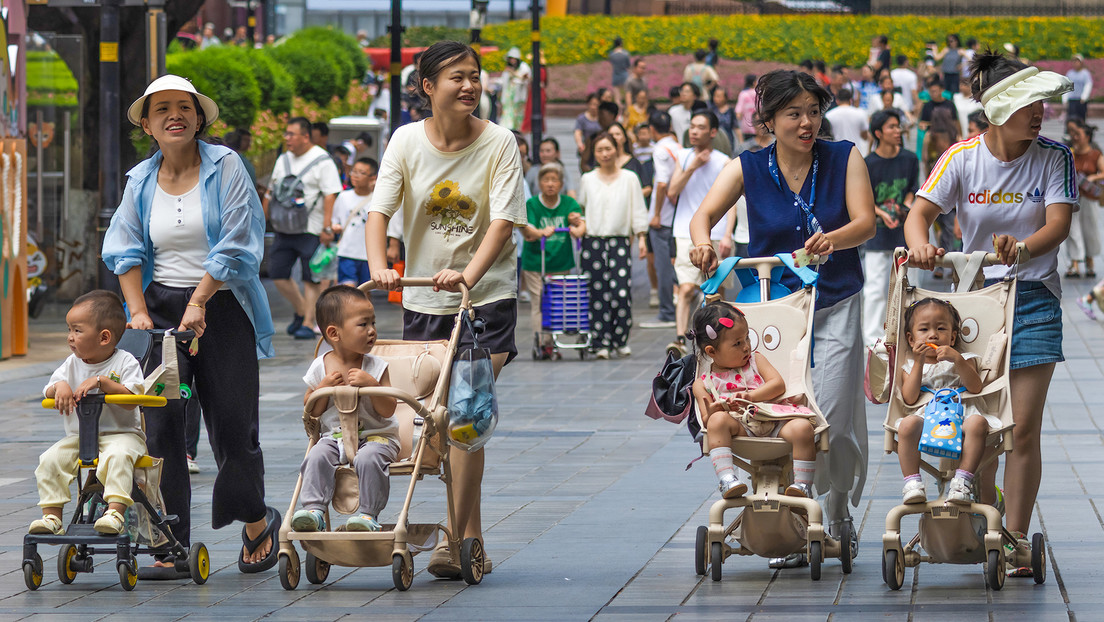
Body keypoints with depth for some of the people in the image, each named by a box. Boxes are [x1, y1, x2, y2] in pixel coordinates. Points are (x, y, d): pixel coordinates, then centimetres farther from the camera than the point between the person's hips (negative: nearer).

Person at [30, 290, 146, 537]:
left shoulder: (125, 362, -6)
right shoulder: (72, 364, 8)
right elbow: (48, 394, 5)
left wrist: (102, 382, -27)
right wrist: (60, 386, -18)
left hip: (121, 433, -5)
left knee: (118, 456, -36)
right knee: (50, 459, -17)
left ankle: (115, 512, -41)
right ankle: (52, 516, -14)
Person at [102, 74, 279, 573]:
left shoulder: (225, 167, -2)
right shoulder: (140, 181, 10)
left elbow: (236, 244, -9)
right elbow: (125, 251, 7)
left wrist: (199, 301, -13)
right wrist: (138, 311, -7)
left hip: (221, 307, -3)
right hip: (160, 308, 3)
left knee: (233, 423, -2)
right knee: (161, 426, -6)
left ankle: (256, 522, 23)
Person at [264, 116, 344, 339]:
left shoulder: (322, 161, -6)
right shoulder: (283, 160, 15)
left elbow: (330, 195, -11)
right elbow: (271, 192, 22)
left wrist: (327, 227, -18)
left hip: (310, 231, -6)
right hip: (284, 230, 7)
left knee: (310, 279, -4)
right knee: (278, 274, 4)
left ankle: (308, 323, 2)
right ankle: (300, 310, 24)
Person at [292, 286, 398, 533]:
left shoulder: (376, 367, -3)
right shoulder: (321, 367, 1)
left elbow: (388, 410, -8)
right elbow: (311, 412, 5)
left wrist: (371, 384, -21)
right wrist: (324, 388, -12)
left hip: (375, 436, -2)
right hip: (334, 436, 2)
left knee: (368, 459, -33)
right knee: (317, 456, -26)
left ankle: (367, 513, -23)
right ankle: (313, 510, -25)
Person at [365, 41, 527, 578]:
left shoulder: (498, 143, -8)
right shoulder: (407, 141, -1)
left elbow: (503, 221, -16)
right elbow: (379, 210, -9)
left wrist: (469, 274, -32)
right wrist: (378, 266, -28)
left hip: (486, 294, -3)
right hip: (423, 298, 3)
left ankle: (455, 540, -13)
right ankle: (473, 541, 16)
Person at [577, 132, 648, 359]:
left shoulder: (629, 179, 9)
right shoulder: (587, 180, 12)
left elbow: (638, 211, 9)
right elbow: (579, 210, 17)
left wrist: (641, 238, 3)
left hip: (620, 242, -1)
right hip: (593, 242, 1)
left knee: (621, 293, -12)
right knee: (597, 294, -3)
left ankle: (620, 340, 2)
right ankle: (601, 343, 2)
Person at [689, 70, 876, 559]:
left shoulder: (844, 159, -1)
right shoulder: (748, 169, 0)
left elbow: (866, 221, -11)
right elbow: (704, 215, -12)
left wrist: (833, 239, -34)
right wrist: (703, 243, -36)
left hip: (835, 304, -1)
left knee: (833, 418, -8)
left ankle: (839, 514, 16)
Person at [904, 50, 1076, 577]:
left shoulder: (1053, 159, -4)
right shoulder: (963, 158, -3)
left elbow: (1058, 223, -14)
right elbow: (920, 211, -10)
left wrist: (1020, 249, -35)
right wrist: (919, 244, -33)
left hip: (1033, 299, -1)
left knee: (1022, 428, -6)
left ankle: (1016, 538, 2)